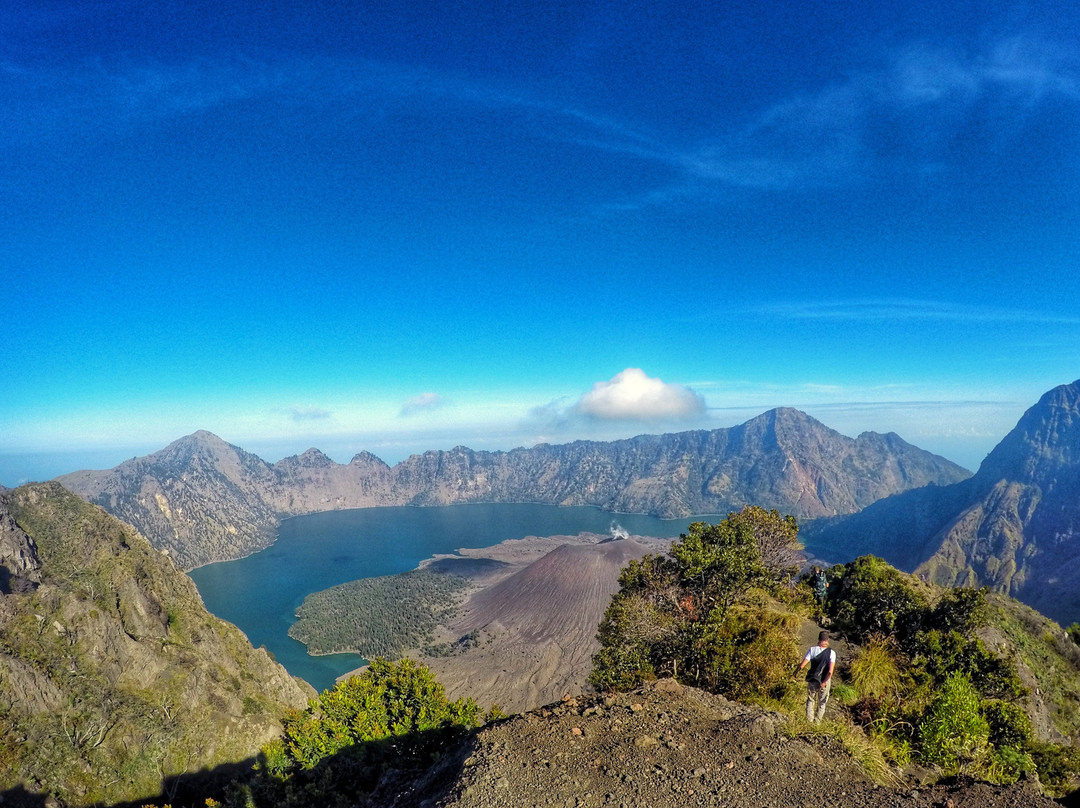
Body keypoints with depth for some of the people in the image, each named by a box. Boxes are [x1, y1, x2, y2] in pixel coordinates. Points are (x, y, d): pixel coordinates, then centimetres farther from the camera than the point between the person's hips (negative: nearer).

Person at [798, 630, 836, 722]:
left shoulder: (812, 649, -14)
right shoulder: (831, 652, -16)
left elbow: (802, 665, -16)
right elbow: (830, 672, -25)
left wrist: (798, 670, 3)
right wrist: (824, 682, -17)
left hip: (812, 680, 0)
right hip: (825, 681, 0)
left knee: (810, 699, 23)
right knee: (822, 702, 23)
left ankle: (809, 719, 29)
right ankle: (818, 720, 34)